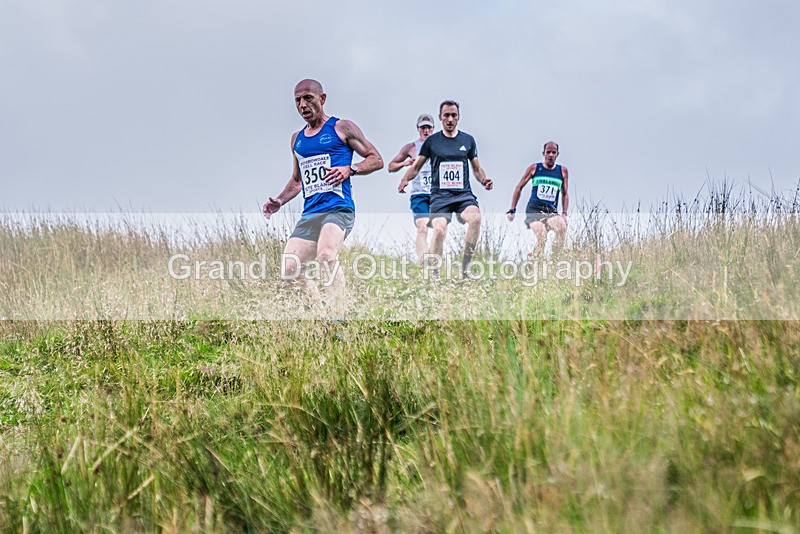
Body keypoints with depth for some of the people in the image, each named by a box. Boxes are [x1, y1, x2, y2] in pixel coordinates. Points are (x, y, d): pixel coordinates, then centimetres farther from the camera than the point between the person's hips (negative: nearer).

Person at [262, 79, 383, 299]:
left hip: (337, 208, -7)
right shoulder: (297, 139, 22)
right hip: (309, 214, 7)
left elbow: (376, 159, 5)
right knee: (289, 270, -7)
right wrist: (279, 201, 15)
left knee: (326, 257, -32)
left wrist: (349, 169, -12)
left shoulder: (341, 128, 5)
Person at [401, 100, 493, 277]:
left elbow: (477, 168, 19)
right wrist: (405, 180, -7)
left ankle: (465, 265, -18)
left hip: (464, 194, 1)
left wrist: (484, 180, -2)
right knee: (439, 230, -25)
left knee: (475, 218, -30)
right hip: (439, 196, -1)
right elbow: (416, 166, 12)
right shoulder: (432, 141, 9)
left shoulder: (468, 140, 12)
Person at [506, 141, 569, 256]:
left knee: (562, 228, -33)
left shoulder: (563, 171, 13)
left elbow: (565, 194, 20)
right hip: (534, 209, -2)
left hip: (551, 211, 2)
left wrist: (564, 214, 5)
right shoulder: (534, 168, 8)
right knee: (542, 238, -29)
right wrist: (512, 210, 10)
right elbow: (519, 188, 15)